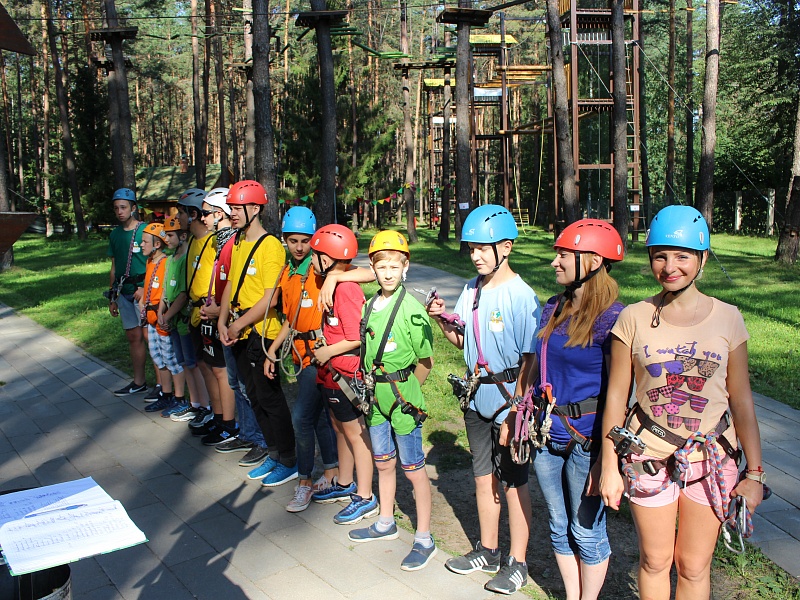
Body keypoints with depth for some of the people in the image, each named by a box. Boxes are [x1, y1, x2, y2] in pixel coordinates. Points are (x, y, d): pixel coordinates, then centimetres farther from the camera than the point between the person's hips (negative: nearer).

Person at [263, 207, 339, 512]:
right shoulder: (287, 274, 11)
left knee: (302, 416, -7)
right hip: (301, 352, 8)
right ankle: (332, 471, 29)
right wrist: (272, 350, 17)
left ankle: (304, 481, 8)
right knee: (319, 414, 16)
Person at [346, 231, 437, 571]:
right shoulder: (371, 305, 4)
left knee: (413, 470, 4)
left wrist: (404, 390, -2)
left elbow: (425, 362, -10)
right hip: (377, 397, 7)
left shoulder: (412, 310, -16)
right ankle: (386, 524, 39)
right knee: (383, 463, 21)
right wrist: (374, 385, 10)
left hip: (404, 398, -7)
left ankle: (424, 541, 16)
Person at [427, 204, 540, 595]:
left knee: (513, 482, 7)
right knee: (483, 477, 19)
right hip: (477, 398, 7)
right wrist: (441, 320, -6)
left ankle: (516, 563, 24)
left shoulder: (521, 296, -17)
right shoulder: (472, 290, 3)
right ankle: (488, 551, 36)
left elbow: (530, 358, -16)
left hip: (510, 401, -7)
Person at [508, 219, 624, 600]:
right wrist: (522, 412, 14)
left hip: (586, 439, -6)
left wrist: (605, 457, -16)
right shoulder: (553, 309, 6)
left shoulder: (612, 318, -15)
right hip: (547, 436, 7)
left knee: (587, 531, 9)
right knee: (559, 527, 18)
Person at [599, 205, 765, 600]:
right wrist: (609, 468, -1)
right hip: (648, 458, 0)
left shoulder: (727, 319, -5)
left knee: (694, 567, 11)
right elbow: (616, 396, -3)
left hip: (711, 461, 1)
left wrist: (754, 472, 2)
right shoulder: (633, 319, -7)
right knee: (655, 561, 14)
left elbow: (741, 400, 1)